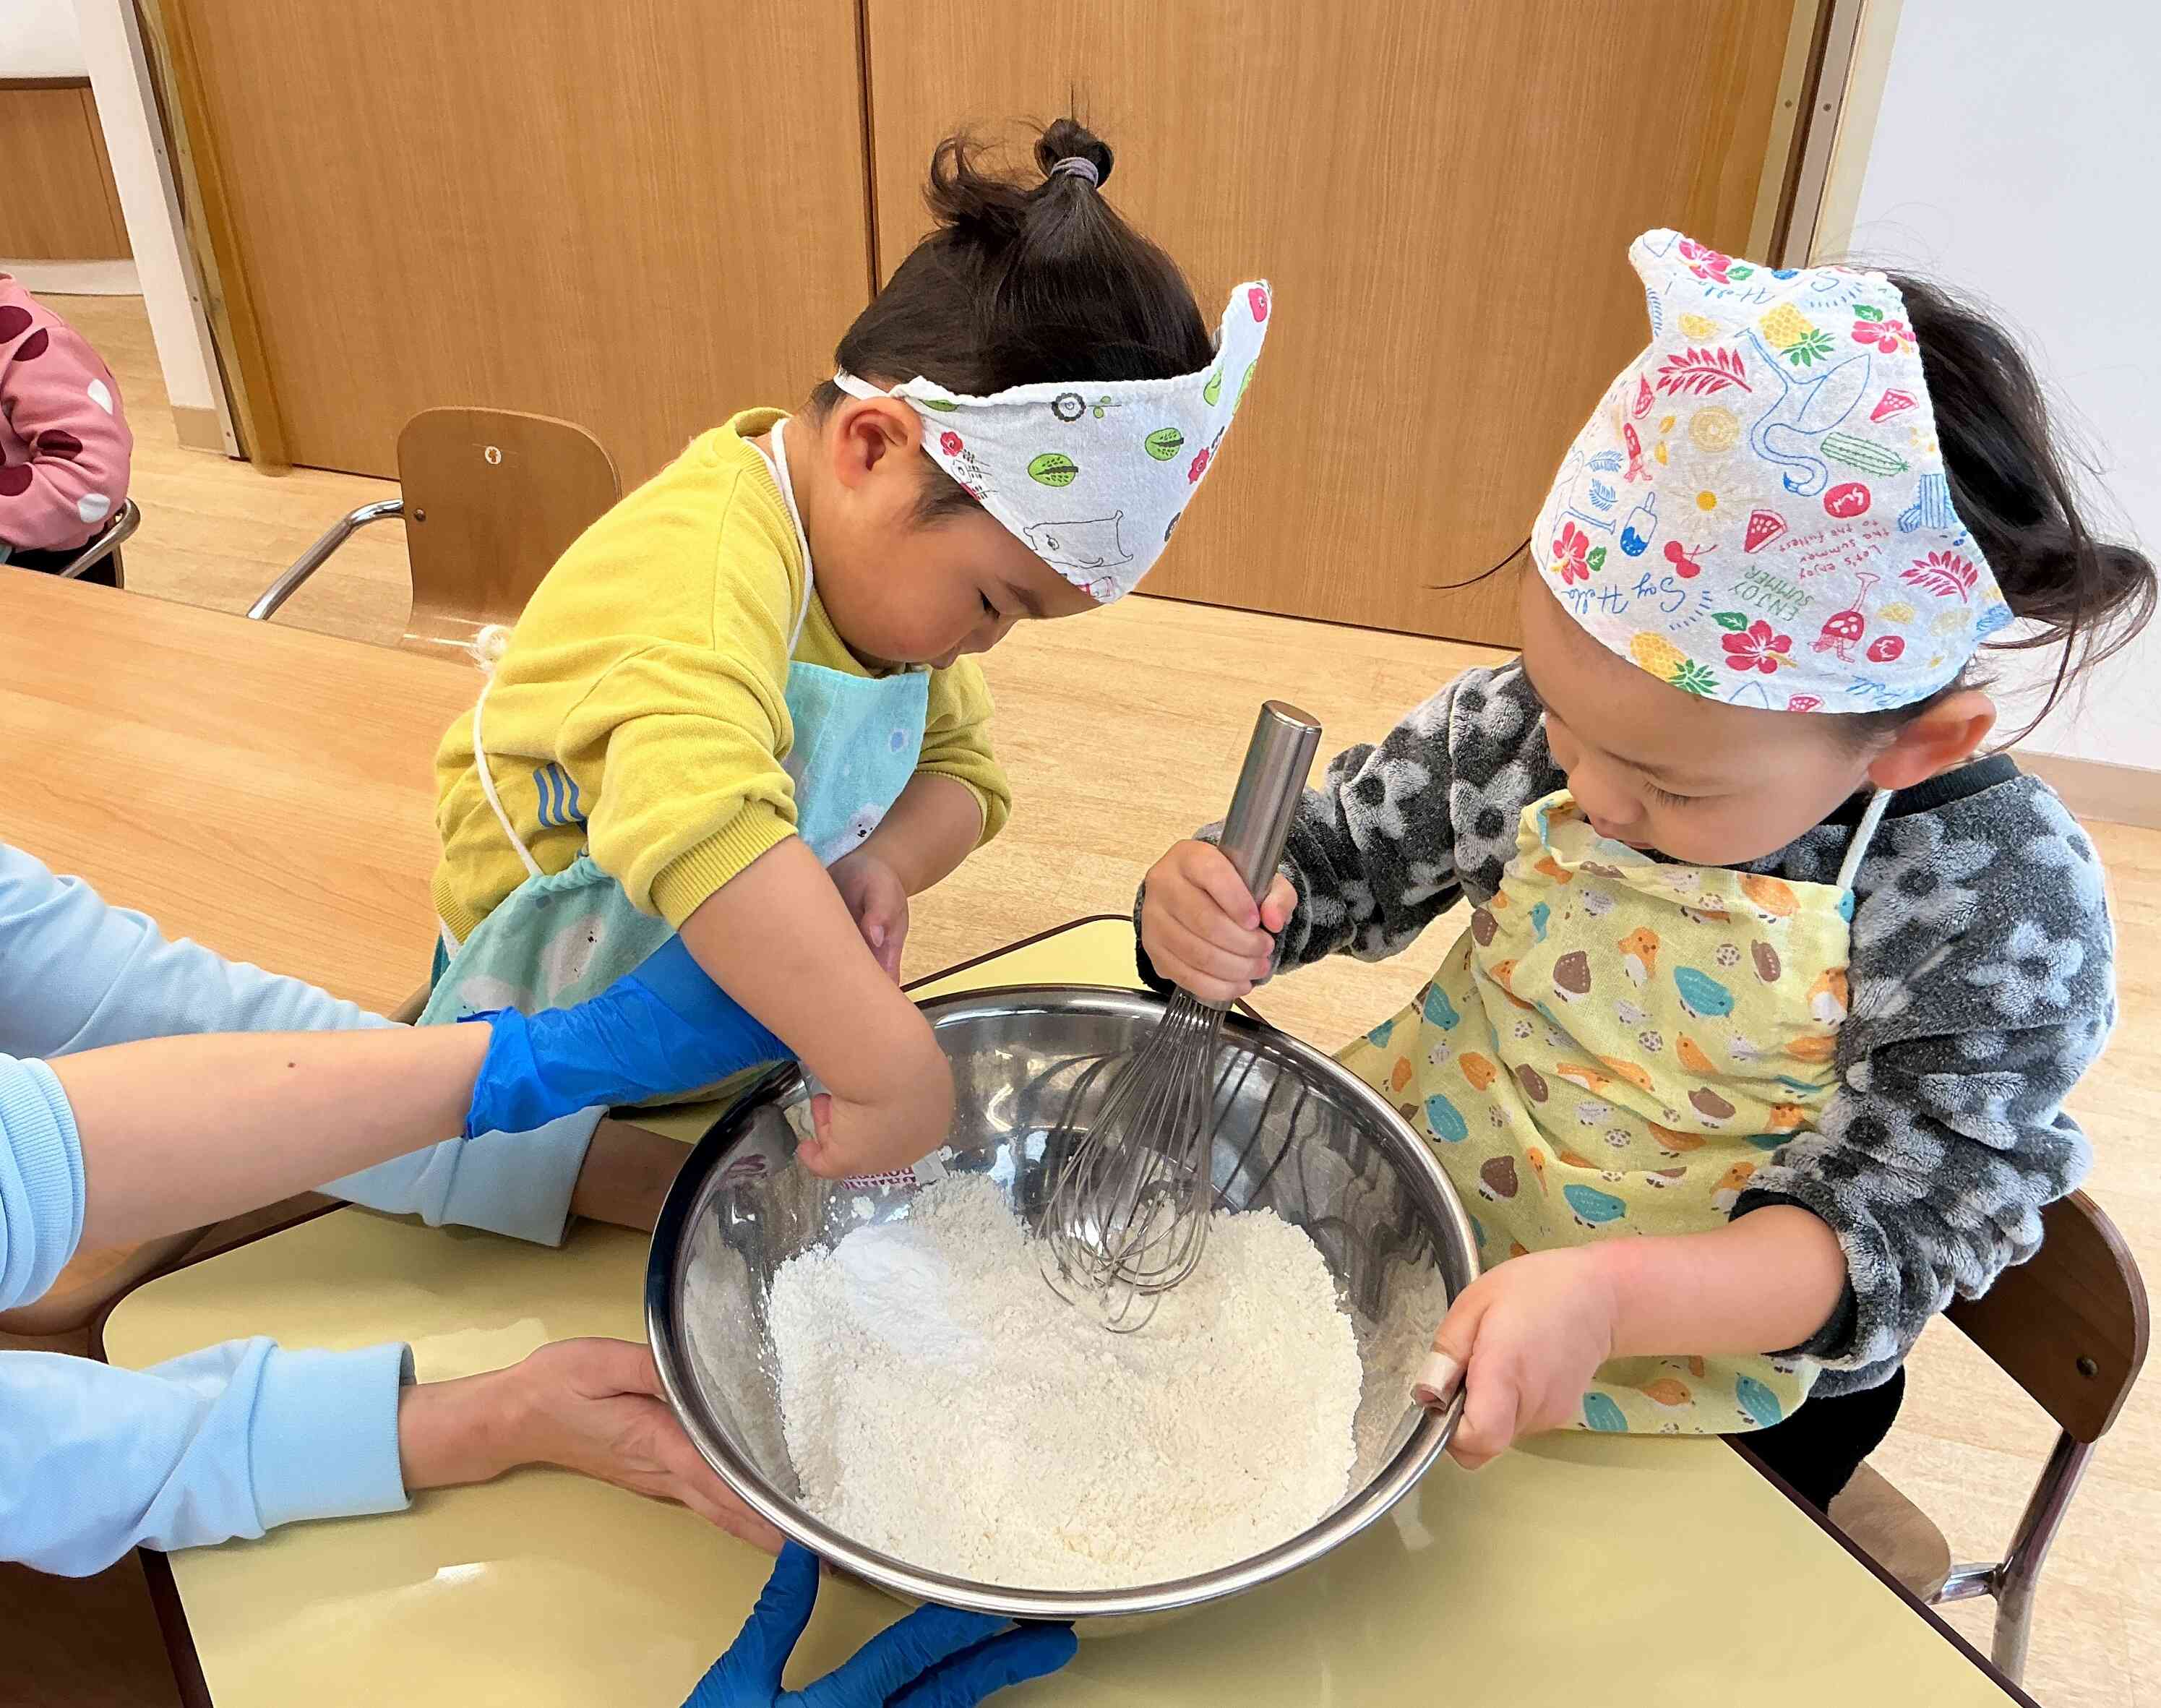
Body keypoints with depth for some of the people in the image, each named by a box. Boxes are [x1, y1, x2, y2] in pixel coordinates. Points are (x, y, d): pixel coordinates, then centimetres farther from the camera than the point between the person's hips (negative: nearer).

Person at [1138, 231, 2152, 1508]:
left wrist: (1606, 1296, -39)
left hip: (1711, 1373, -2)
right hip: (1407, 1234, 3)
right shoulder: (1527, 721, -15)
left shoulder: (2001, 899, -22)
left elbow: (1891, 1230, -21)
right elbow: (1326, 859, -2)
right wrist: (1211, 916, -25)